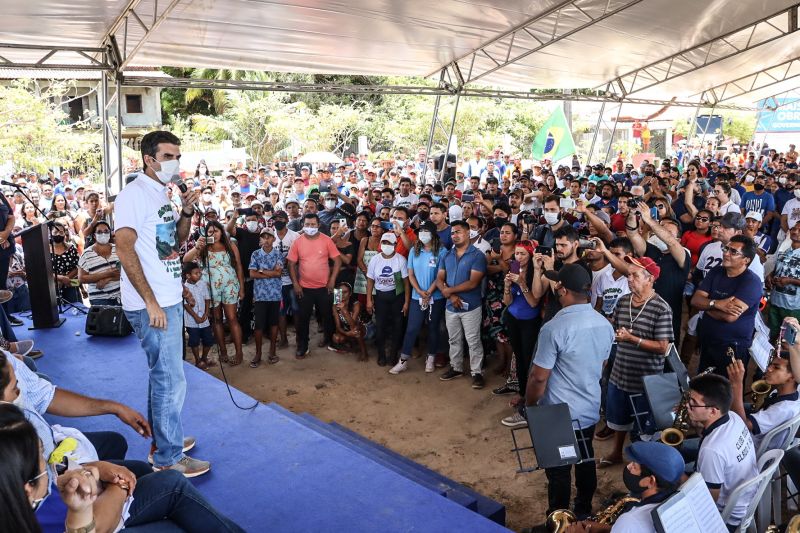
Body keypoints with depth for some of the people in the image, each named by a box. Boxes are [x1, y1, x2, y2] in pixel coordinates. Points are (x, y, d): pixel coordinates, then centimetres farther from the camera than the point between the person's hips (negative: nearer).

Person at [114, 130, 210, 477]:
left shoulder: (162, 194, 13)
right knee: (171, 380, -3)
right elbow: (125, 250, -20)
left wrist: (187, 212, 2)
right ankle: (169, 458, 10)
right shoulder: (134, 194, -13)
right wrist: (151, 302, -21)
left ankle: (162, 440, 33)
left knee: (162, 374, 18)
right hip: (151, 304, -9)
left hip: (169, 299, 9)